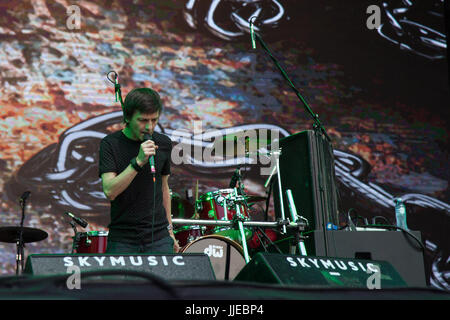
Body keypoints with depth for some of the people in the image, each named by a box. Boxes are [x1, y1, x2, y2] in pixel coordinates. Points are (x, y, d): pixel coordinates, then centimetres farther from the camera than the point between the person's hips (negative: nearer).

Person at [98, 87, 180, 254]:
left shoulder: (163, 143, 5)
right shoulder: (110, 144, -7)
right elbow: (109, 191, -18)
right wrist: (138, 162, -27)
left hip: (158, 238, 3)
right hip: (122, 240, -2)